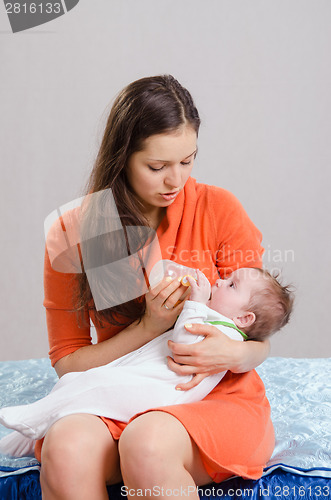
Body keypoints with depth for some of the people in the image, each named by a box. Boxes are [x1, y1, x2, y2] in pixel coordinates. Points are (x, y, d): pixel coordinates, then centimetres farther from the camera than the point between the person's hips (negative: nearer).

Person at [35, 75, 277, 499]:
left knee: (148, 442, -34)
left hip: (218, 400, -1)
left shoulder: (219, 209, -3)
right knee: (66, 447, -32)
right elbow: (66, 361, 1)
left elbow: (259, 342, 4)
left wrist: (233, 355, -20)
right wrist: (148, 327, -14)